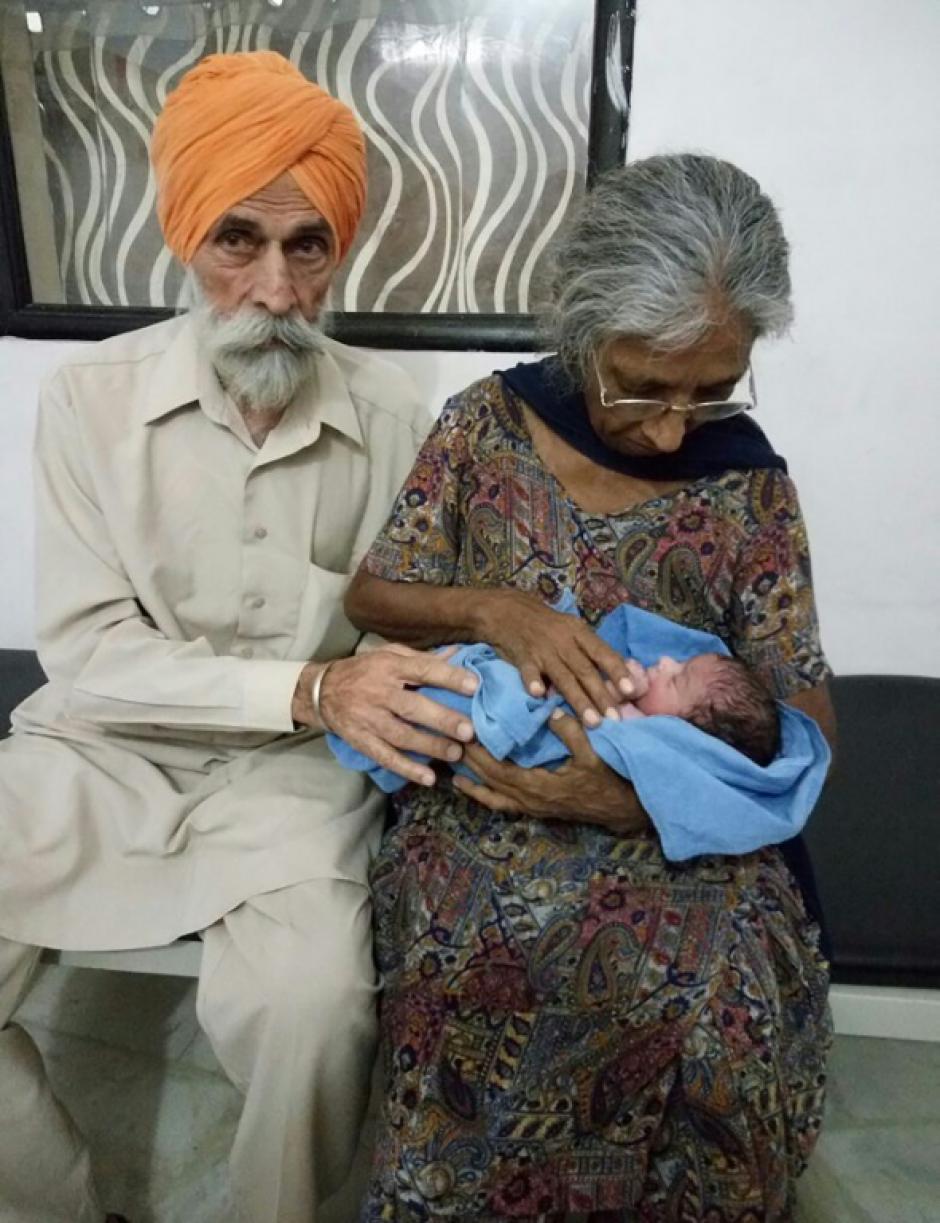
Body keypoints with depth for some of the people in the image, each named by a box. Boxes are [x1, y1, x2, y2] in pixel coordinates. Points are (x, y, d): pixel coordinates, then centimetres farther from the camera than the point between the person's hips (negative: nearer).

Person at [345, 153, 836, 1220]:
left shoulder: (747, 479, -4)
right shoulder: (488, 422, -2)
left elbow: (803, 725, -5)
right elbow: (371, 596, 3)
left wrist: (633, 801, -23)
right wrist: (491, 611, -19)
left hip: (674, 818, 1)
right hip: (483, 789, 0)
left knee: (732, 983, -28)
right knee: (490, 955, -30)